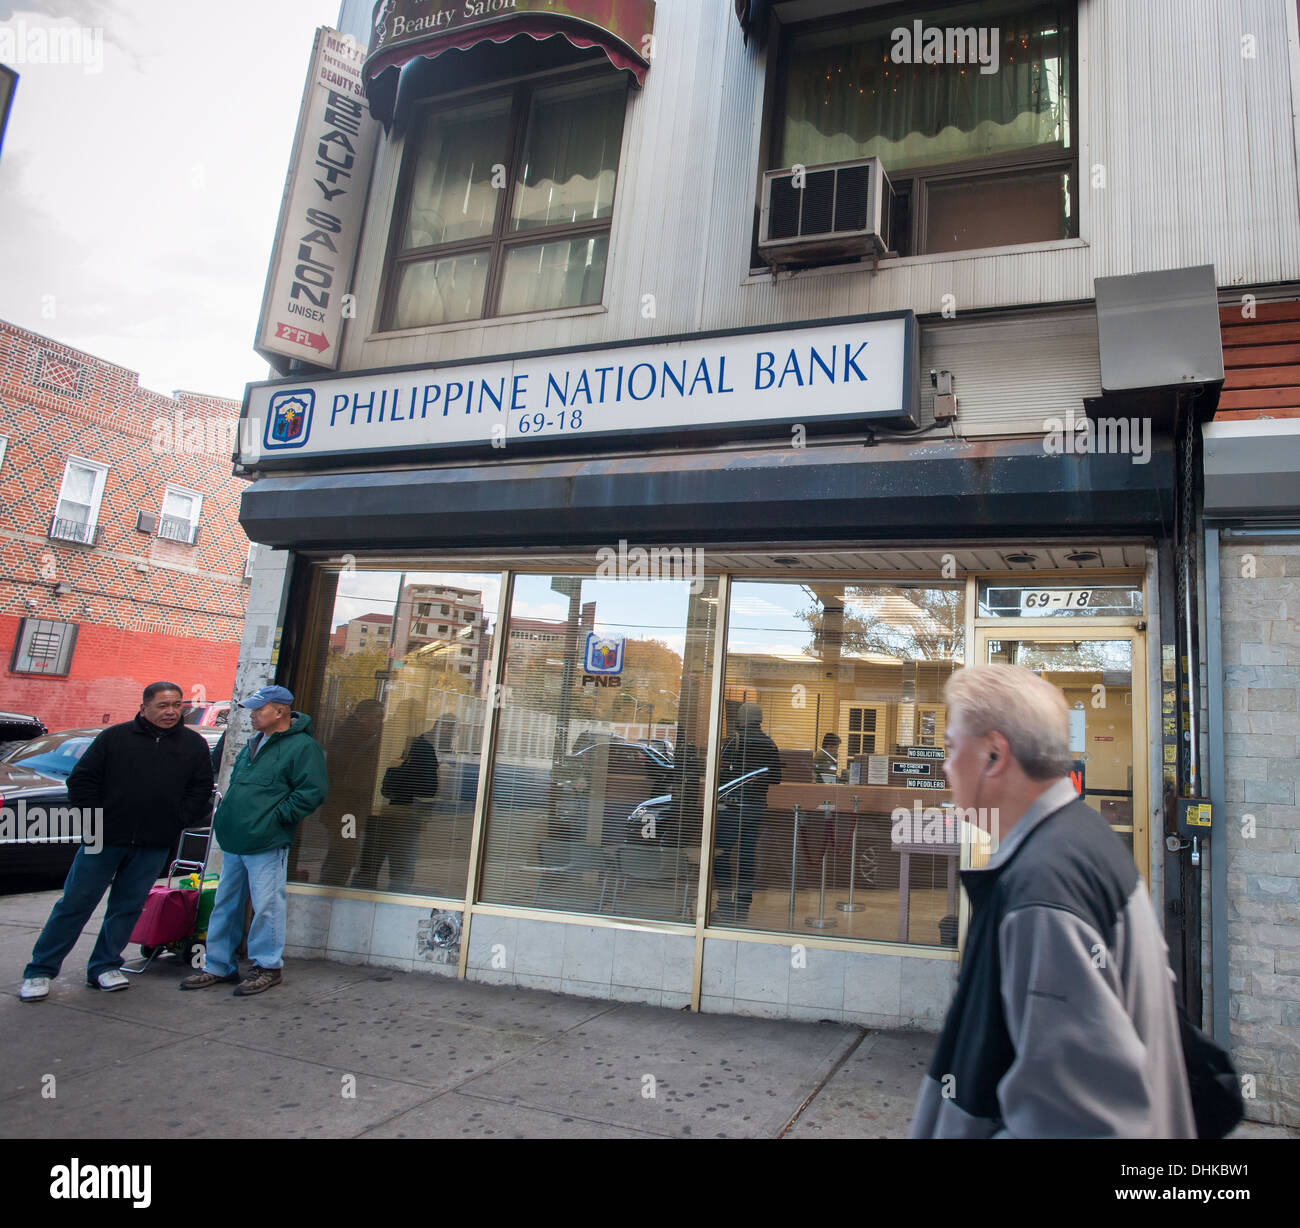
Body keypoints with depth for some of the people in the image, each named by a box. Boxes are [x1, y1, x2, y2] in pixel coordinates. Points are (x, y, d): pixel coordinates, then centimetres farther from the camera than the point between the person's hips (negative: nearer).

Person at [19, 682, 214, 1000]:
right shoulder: (115, 737, 0)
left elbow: (201, 789, 7)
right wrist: (93, 821, -4)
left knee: (128, 907, 9)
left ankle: (104, 966, 24)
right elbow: (81, 780, 3)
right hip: (104, 839, -1)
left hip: (153, 846, 2)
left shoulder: (194, 744, 4)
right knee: (75, 903, 4)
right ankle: (40, 971, 16)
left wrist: (177, 822, -2)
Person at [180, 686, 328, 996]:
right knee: (225, 904, 15)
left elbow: (312, 791, -18)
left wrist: (276, 817, -17)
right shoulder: (253, 744, 17)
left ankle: (267, 967, 12)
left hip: (266, 844, -9)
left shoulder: (302, 746, -11)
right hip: (233, 843, 9)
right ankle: (218, 966, 27)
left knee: (266, 906, -2)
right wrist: (226, 814, 15)